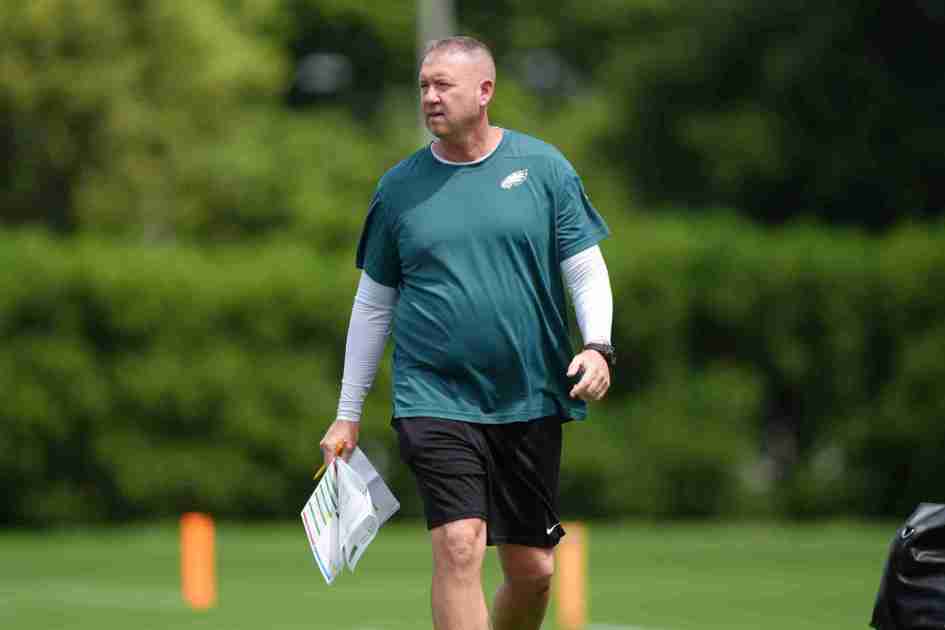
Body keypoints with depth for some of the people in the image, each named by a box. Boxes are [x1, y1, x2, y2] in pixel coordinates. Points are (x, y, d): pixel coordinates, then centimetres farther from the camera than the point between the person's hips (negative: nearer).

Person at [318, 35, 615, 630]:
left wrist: (597, 346, -15)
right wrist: (348, 415, 10)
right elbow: (373, 304, 11)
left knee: (533, 570, 6)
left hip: (531, 402, 1)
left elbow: (586, 270, 4)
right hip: (435, 399, -1)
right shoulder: (400, 187, 5)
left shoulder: (543, 166, 3)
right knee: (459, 546, -19)